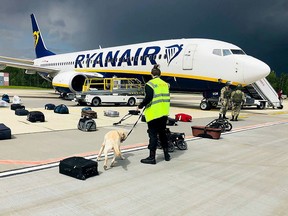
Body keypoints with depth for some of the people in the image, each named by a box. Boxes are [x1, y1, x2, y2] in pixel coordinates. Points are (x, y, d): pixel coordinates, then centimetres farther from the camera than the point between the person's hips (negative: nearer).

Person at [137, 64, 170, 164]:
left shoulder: (150, 84, -10)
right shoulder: (165, 84, 10)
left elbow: (148, 98, -18)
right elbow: (167, 98, 13)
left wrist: (140, 106, -4)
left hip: (153, 114, -6)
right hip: (164, 113, 6)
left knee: (153, 134, 0)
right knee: (162, 133, 18)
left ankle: (152, 157, 4)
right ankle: (166, 154, 27)